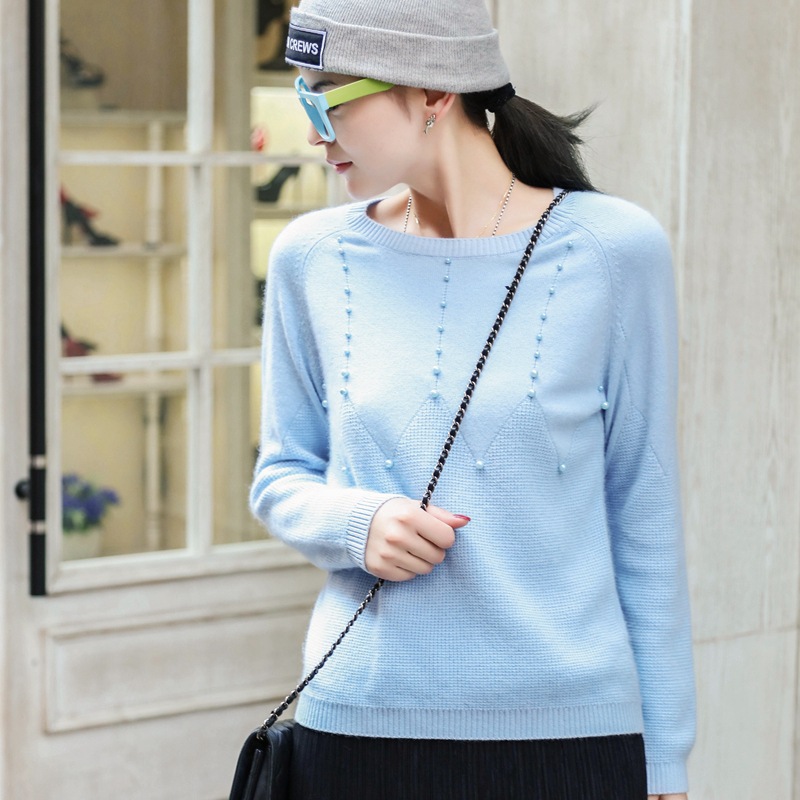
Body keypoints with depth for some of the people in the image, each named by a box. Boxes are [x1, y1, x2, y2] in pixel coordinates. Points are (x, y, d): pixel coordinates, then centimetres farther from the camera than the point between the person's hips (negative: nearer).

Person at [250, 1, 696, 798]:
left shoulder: (611, 250, -5)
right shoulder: (312, 258, 2)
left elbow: (643, 517, -1)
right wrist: (356, 523, -12)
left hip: (567, 728, -2)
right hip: (356, 723, 2)